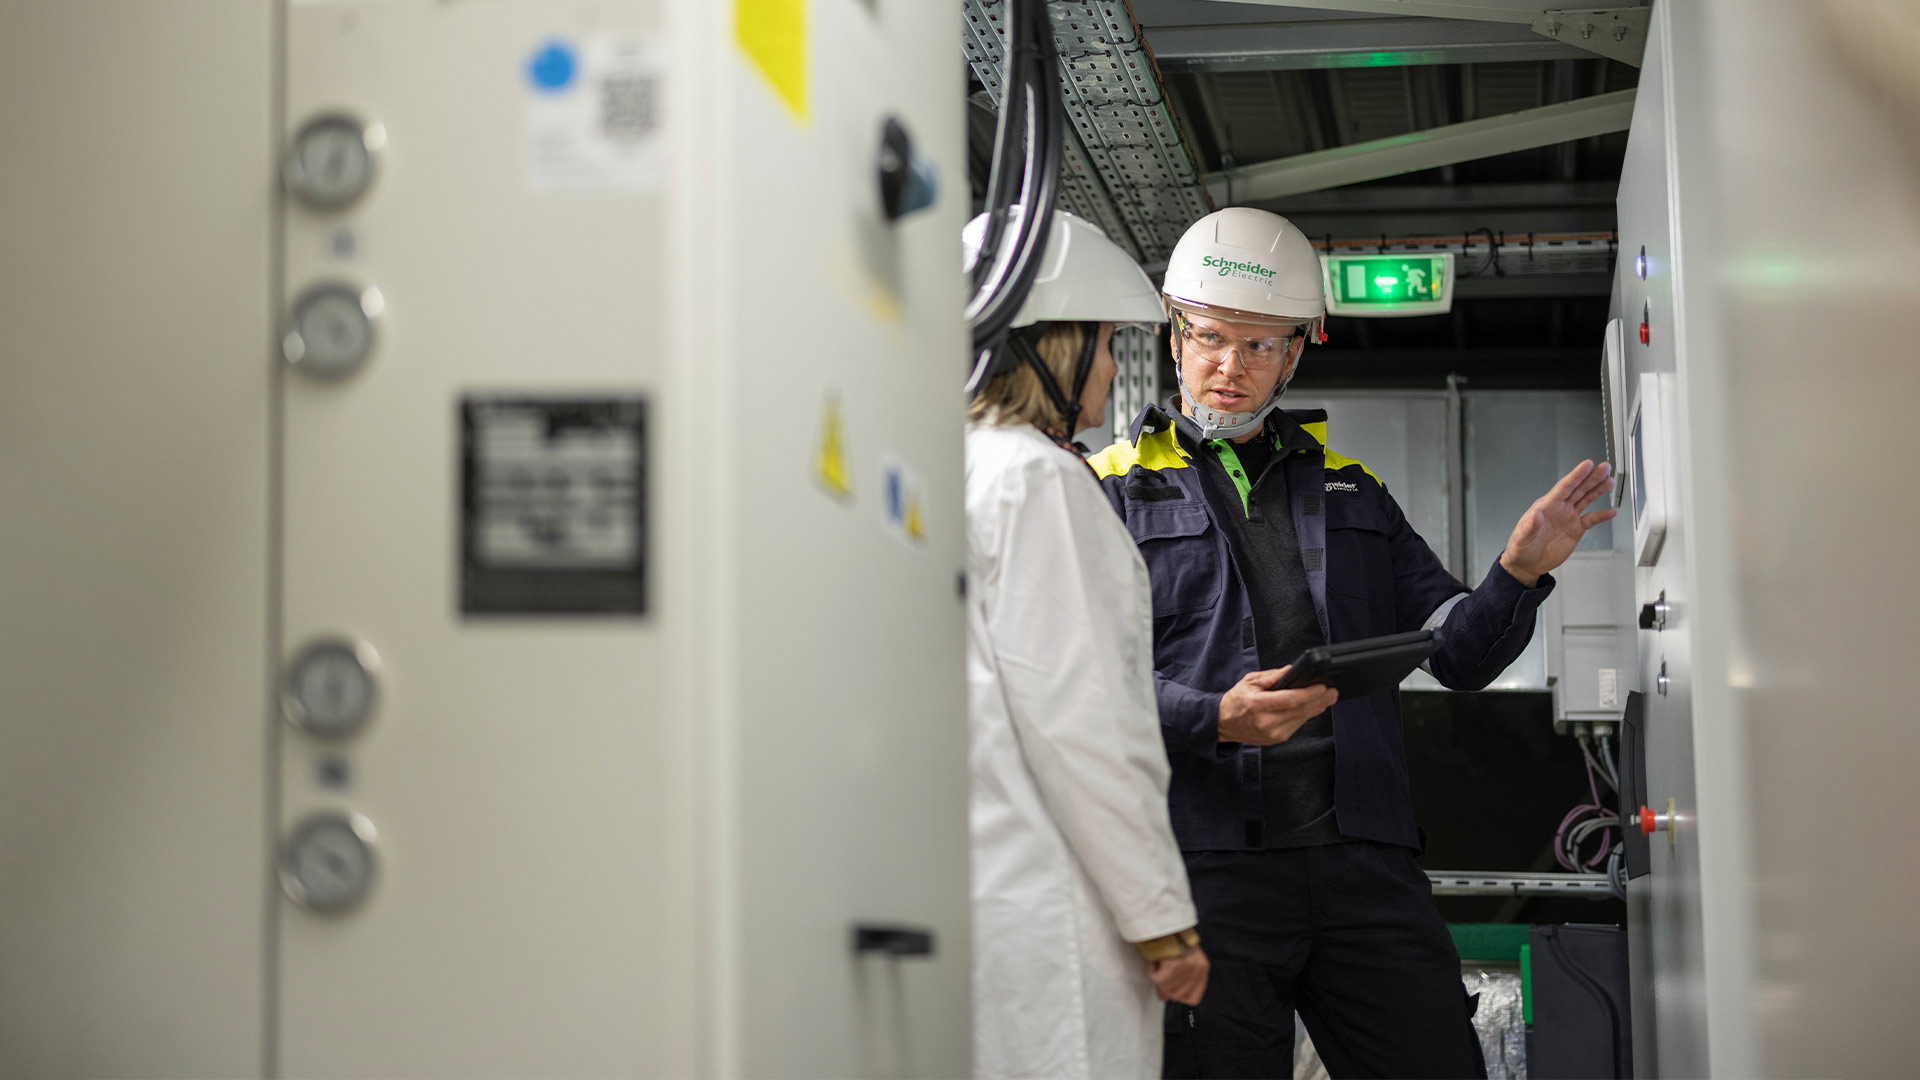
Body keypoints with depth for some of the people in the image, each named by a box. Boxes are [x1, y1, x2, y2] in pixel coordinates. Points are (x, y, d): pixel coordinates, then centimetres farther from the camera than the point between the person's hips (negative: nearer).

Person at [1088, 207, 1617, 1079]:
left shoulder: (1349, 489, 20)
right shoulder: (1114, 490, 7)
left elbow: (1459, 655, 17)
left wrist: (1518, 575, -3)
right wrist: (1217, 720, -20)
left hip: (1366, 865, 4)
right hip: (1206, 868, -3)